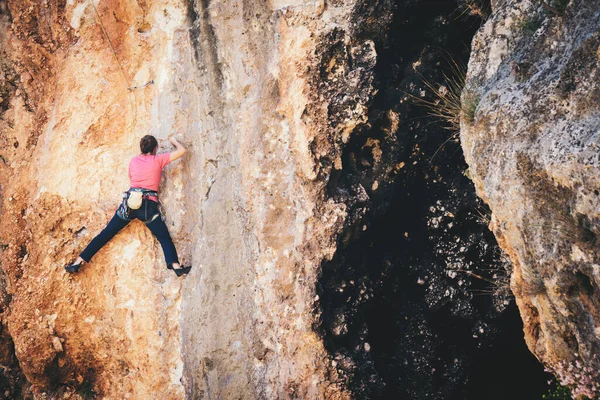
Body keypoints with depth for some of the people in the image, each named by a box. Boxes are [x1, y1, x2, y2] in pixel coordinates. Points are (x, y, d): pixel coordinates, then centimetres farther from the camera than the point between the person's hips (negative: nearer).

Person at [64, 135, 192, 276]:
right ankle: (175, 265, -24)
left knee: (106, 233, 9)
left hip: (130, 202, 3)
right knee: (165, 238, -1)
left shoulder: (133, 161, 13)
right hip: (149, 205, -3)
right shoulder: (158, 160, 3)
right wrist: (174, 141, 23)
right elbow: (182, 151, 4)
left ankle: (79, 262, 8)